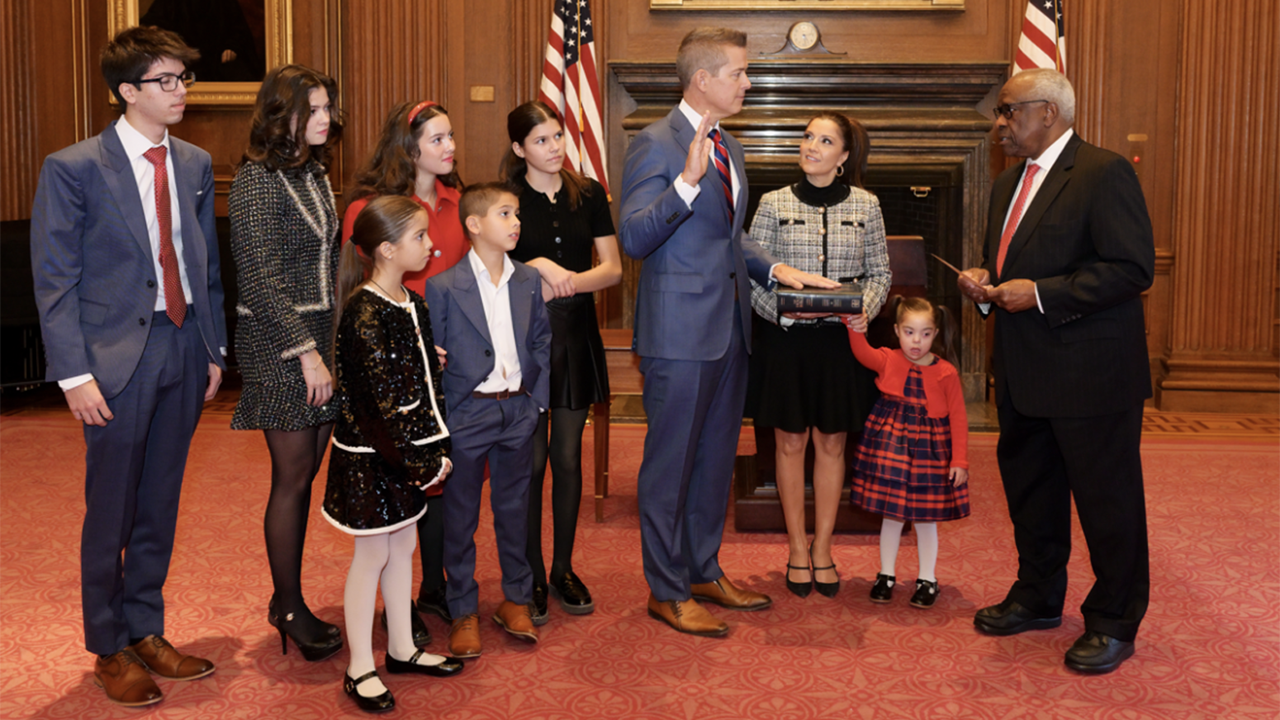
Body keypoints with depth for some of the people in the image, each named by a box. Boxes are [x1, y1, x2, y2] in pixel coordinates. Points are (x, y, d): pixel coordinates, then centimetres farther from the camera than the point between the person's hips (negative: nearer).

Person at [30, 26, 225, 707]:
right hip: (118, 356, -5)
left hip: (184, 349, 5)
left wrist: (214, 348, 9)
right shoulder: (73, 167, -8)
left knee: (159, 504, 14)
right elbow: (55, 280, -8)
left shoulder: (195, 164, 8)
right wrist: (75, 373, -14)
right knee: (110, 509, 5)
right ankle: (109, 649, 22)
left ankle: (146, 631, 29)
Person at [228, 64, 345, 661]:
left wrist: (336, 342, 9)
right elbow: (264, 281, -16)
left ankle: (287, 600, 22)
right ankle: (290, 608, 14)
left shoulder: (314, 174, 13)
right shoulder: (258, 180, -11)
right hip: (278, 344, -7)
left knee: (304, 475, 11)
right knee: (292, 478, 0)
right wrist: (306, 353, -17)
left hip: (323, 337, 7)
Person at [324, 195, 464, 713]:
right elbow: (381, 401, -22)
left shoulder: (412, 304, 7)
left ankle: (401, 649, 32)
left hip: (409, 453, 8)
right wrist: (419, 464, -18)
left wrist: (435, 451, 4)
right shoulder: (364, 316, -20)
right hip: (371, 457, -8)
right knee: (373, 554, 3)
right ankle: (360, 670, 17)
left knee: (404, 546, 17)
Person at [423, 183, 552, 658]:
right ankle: (464, 611, 19)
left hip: (517, 411, 4)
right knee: (461, 517, 7)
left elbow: (542, 343, 11)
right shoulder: (443, 287, -8)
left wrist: (537, 400, 5)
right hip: (466, 415, -3)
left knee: (514, 510, 13)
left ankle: (516, 600, 27)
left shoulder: (528, 281, 5)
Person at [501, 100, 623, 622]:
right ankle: (531, 576, 14)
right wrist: (538, 266, -17)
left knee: (568, 456, 9)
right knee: (530, 459, 2)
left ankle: (563, 569, 22)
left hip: (575, 334, 3)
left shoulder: (589, 195, 6)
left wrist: (568, 280, -13)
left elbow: (612, 268, 3)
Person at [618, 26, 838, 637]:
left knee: (716, 458, 17)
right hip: (681, 331, -9)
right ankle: (667, 592, 14)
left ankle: (704, 571, 32)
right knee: (670, 462, 2)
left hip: (729, 328, 9)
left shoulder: (727, 147, 15)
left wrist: (775, 270, 8)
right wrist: (687, 183, -32)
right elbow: (634, 238, -20)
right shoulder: (655, 144, -12)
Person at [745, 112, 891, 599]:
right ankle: (797, 549, 20)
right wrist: (784, 309, -17)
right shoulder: (774, 204, 0)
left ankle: (823, 549, 21)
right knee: (790, 443, 6)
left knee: (831, 444, 8)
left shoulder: (866, 205, 3)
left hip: (841, 340, 1)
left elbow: (880, 272, 7)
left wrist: (865, 308, -12)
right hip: (786, 339, -1)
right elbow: (752, 275, -1)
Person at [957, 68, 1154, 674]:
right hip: (1024, 374, 9)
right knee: (1028, 488, 19)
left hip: (1091, 373, -9)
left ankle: (1114, 623, 18)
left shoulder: (1104, 173, -13)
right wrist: (984, 279, 3)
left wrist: (1041, 295, -22)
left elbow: (1133, 269, -19)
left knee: (1106, 499, 3)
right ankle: (1038, 598, 36)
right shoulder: (1009, 184, 15)